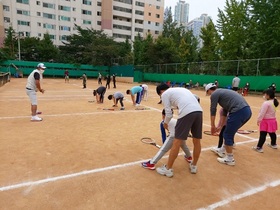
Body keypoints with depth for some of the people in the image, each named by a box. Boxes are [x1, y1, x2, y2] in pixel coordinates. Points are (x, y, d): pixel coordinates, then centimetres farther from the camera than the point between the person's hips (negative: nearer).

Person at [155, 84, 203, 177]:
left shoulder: (165, 94, 14)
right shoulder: (181, 89, 34)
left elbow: (169, 114, 9)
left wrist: (165, 123, 29)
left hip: (187, 112, -7)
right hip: (199, 111, 7)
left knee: (177, 142, 2)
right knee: (196, 141, 18)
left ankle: (168, 169, 14)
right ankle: (194, 166, 36)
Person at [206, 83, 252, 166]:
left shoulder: (214, 94, 3)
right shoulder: (222, 92, 29)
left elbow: (213, 111, 2)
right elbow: (225, 110, 30)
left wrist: (212, 126, 13)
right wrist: (220, 126, 32)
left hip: (239, 112, -9)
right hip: (247, 111, 9)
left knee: (227, 135, 5)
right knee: (230, 132, 26)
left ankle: (229, 159, 16)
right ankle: (227, 148, 43)